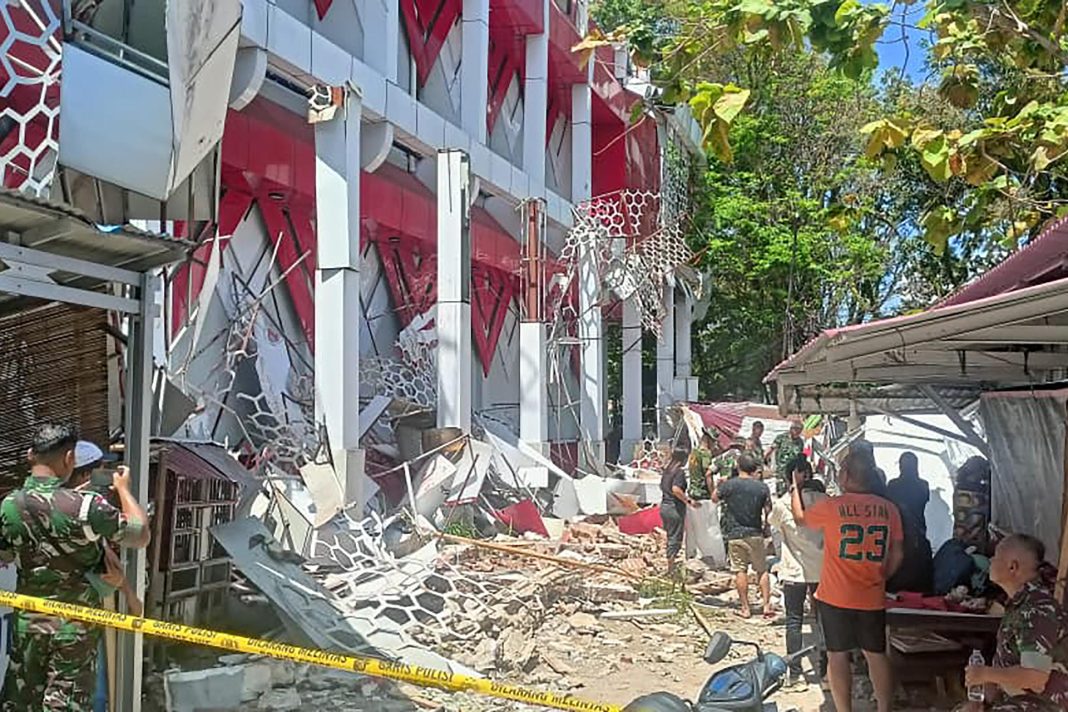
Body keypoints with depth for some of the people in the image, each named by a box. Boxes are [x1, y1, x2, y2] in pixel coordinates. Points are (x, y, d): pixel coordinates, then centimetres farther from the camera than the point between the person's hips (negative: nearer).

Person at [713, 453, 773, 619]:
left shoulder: (728, 485, -8)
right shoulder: (762, 487, -4)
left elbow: (714, 498, 9)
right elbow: (768, 510, 2)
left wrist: (719, 485, 24)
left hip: (735, 534, -1)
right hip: (756, 534, 1)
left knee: (740, 571, 4)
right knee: (762, 570, 11)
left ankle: (745, 608, 6)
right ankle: (767, 605, 7)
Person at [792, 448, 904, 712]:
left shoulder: (831, 506, -12)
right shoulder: (889, 509, -3)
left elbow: (800, 517, 8)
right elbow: (897, 554, 4)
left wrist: (796, 486, 21)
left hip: (835, 596, -3)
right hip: (872, 598, 3)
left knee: (837, 655, 8)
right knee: (876, 655, 15)